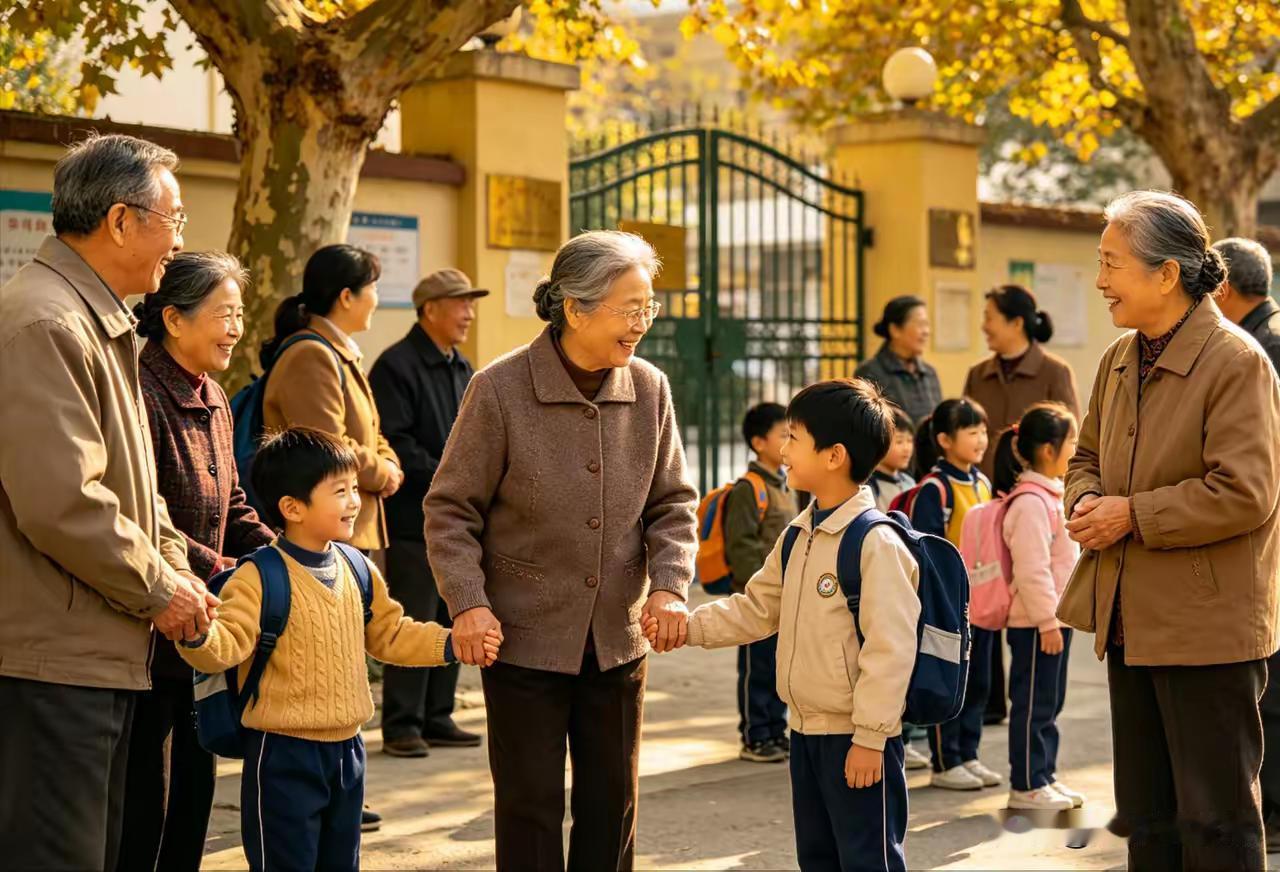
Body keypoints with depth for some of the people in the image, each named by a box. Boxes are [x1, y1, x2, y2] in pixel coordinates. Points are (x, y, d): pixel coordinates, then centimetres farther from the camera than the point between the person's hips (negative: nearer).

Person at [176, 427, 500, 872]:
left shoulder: (358, 571, 7)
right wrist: (199, 635, -44)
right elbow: (228, 644, -24)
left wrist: (451, 644, 11)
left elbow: (390, 634, 18)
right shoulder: (259, 578, -16)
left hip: (346, 749, 7)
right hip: (284, 753, -7)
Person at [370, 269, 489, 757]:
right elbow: (393, 443, -17)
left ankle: (437, 719, 19)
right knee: (414, 624, -6)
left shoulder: (462, 370, 18)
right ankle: (401, 726, 2)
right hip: (414, 519, -8)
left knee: (451, 623, 11)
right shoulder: (396, 367, -10)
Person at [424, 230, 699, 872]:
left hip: (618, 639, 4)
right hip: (525, 637, -4)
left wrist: (668, 584, -10)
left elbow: (673, 504, 7)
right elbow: (451, 509, -7)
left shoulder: (649, 390, -1)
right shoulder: (499, 389, -13)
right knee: (531, 805, 5)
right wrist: (467, 602, -19)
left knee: (612, 804, 13)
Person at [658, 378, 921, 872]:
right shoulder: (798, 538, 9)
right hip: (806, 732, 9)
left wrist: (869, 737, -21)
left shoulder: (876, 543, -19)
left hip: (855, 738, -9)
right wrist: (688, 626, 3)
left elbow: (890, 647, -22)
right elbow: (756, 610, 16)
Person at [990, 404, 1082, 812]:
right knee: (1033, 704, -2)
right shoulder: (1030, 502, -19)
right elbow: (1031, 570, -23)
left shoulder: (1051, 495, 14)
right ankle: (1025, 786, 6)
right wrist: (1047, 621, -22)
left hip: (1054, 617, 10)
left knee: (1049, 703, 16)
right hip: (1036, 623, -10)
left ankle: (1045, 777, 24)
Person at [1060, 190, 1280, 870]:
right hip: (1131, 621, 8)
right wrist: (1087, 502, -1)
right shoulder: (1119, 360, 10)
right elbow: (1086, 457, 22)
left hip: (1208, 627, -8)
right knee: (1146, 817, 16)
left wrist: (1133, 516, -18)